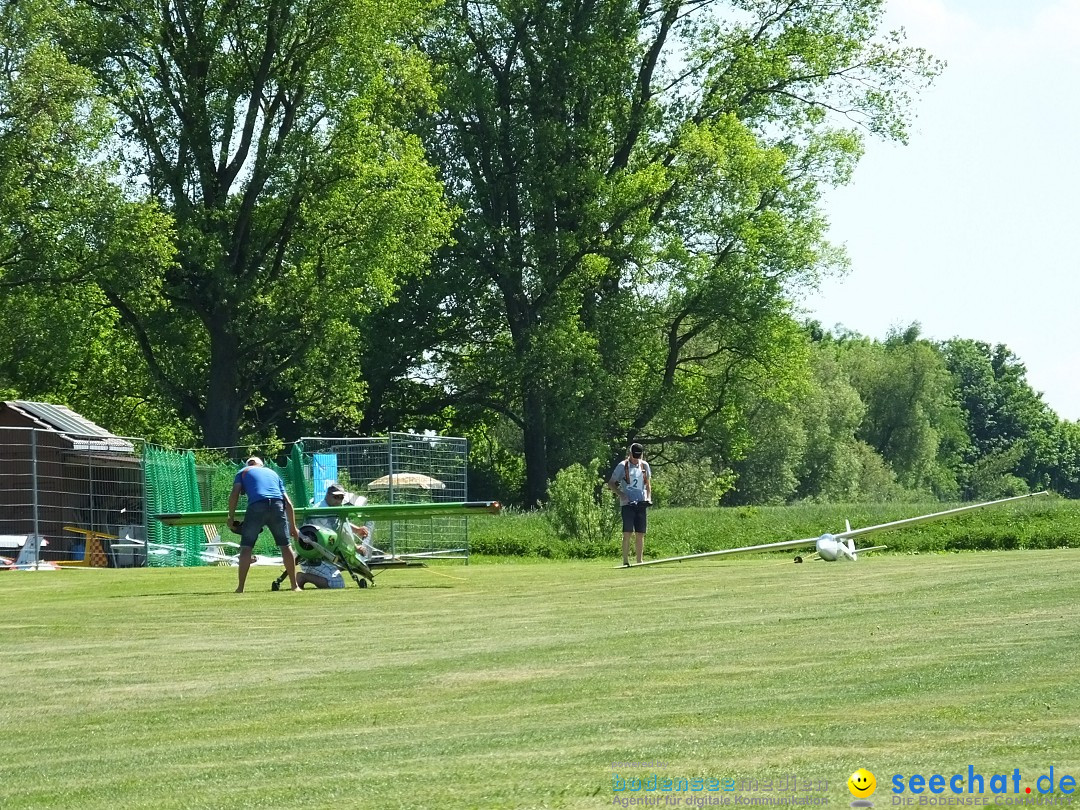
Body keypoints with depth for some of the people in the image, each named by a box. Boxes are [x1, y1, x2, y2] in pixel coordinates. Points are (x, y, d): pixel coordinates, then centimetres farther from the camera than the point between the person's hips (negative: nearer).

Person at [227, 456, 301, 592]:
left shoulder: (243, 472, 25)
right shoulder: (273, 473, 34)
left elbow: (234, 494, 6)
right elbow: (288, 503, 27)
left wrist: (231, 517, 12)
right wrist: (293, 527, 30)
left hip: (257, 506, -3)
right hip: (277, 505, 3)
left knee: (246, 547, 4)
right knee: (285, 545, 13)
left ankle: (240, 587, -2)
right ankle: (294, 585, 15)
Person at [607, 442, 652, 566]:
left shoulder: (644, 465, 10)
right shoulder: (622, 466, -3)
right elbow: (610, 484, -1)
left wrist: (648, 497, 2)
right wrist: (621, 494, -15)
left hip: (641, 504, 4)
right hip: (627, 504, -4)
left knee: (640, 534, 5)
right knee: (627, 533, -11)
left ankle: (639, 562, 9)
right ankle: (625, 561, -11)